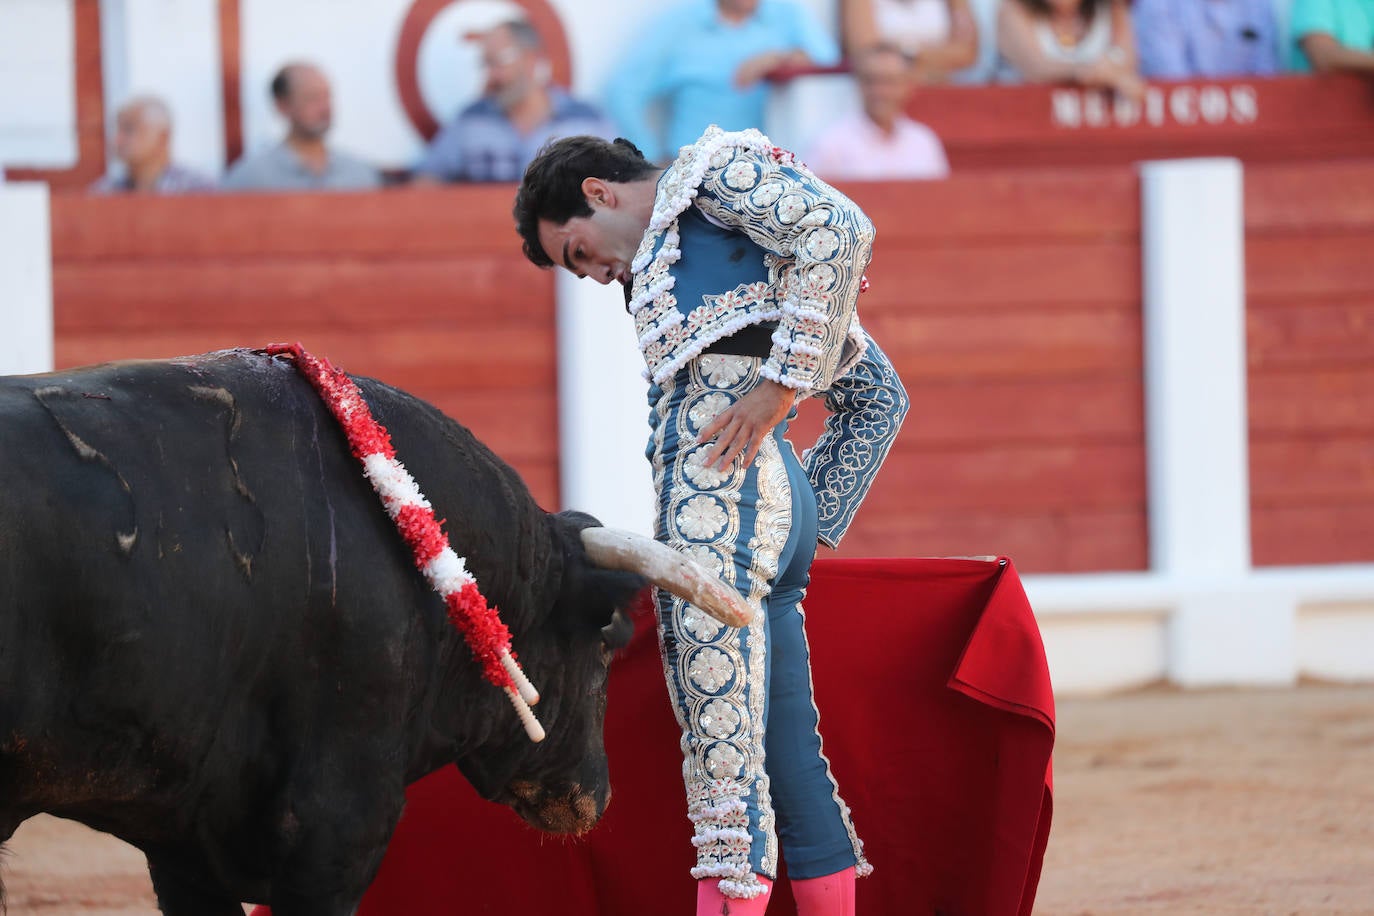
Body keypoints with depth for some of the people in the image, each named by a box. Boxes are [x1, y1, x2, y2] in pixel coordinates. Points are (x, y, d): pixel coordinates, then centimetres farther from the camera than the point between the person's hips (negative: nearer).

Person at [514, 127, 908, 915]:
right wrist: (817, 521, 25)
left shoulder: (712, 169, 9)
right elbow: (877, 395, 35)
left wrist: (780, 384, -14)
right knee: (788, 759, 8)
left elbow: (841, 227, -11)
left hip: (725, 475, -10)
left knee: (722, 737, -16)